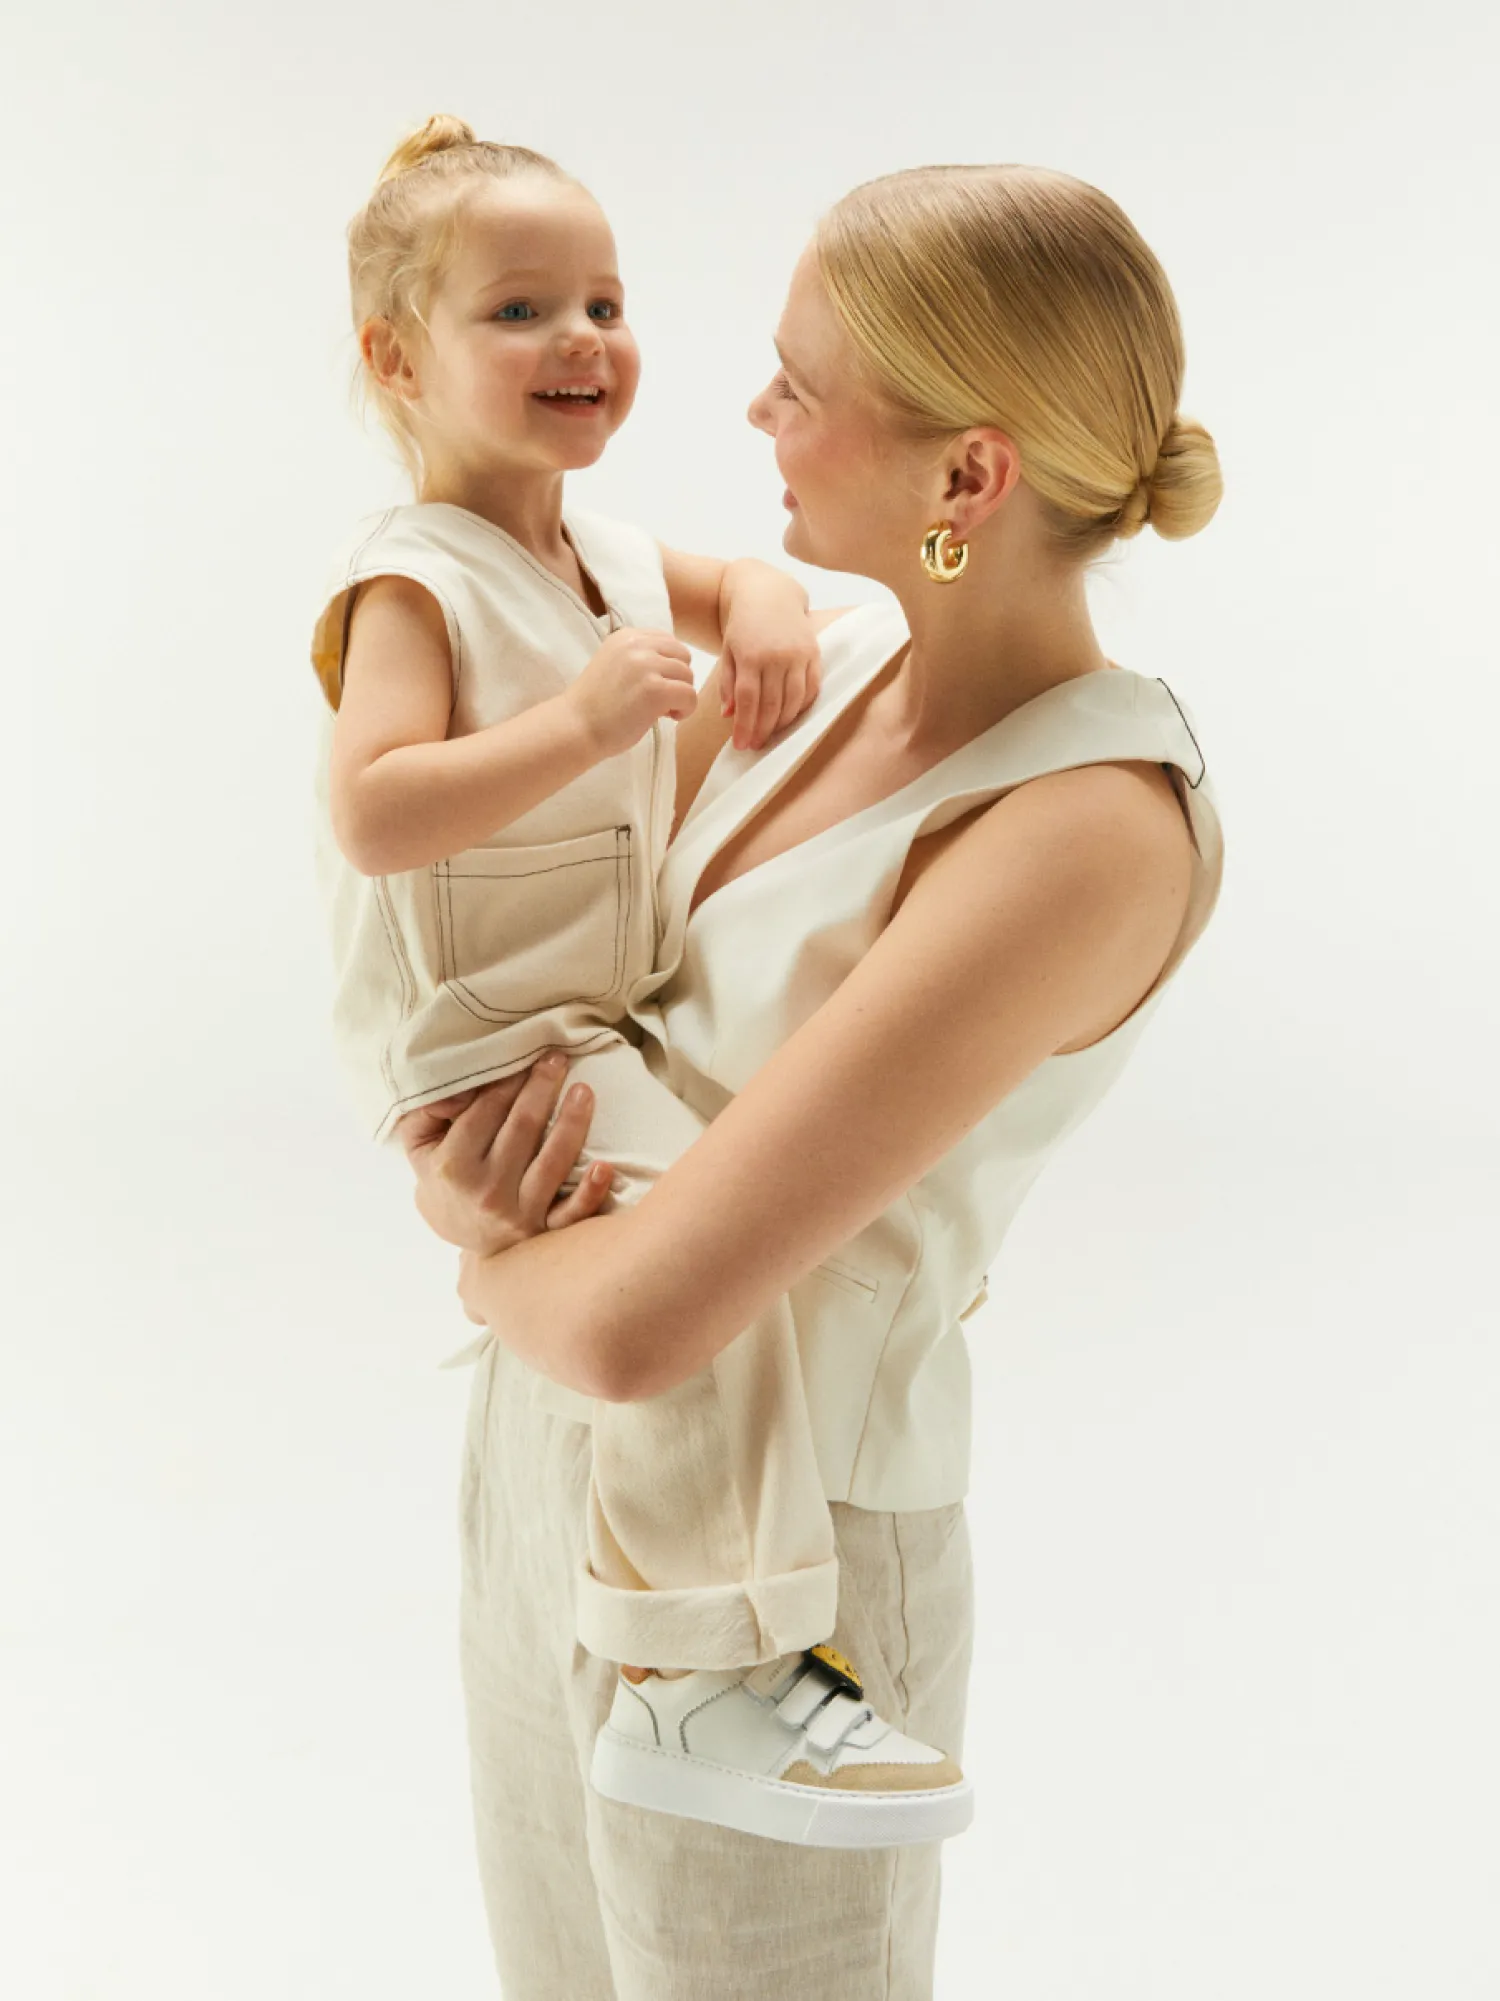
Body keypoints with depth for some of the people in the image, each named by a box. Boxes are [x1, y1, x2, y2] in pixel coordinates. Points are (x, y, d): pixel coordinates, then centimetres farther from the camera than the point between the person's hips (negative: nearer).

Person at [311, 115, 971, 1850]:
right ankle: (713, 1678, -27)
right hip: (475, 1044, -10)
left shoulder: (606, 556, 10)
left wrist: (764, 607, 2)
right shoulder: (411, 581, -17)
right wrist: (579, 723, -37)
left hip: (606, 1010, 10)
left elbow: (727, 583, 26)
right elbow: (372, 815, -28)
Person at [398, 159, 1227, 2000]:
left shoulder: (1093, 832, -28)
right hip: (552, 1437, 8)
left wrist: (499, 1277, -11)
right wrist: (456, 1151, -12)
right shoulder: (839, 667, -2)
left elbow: (637, 1323, -33)